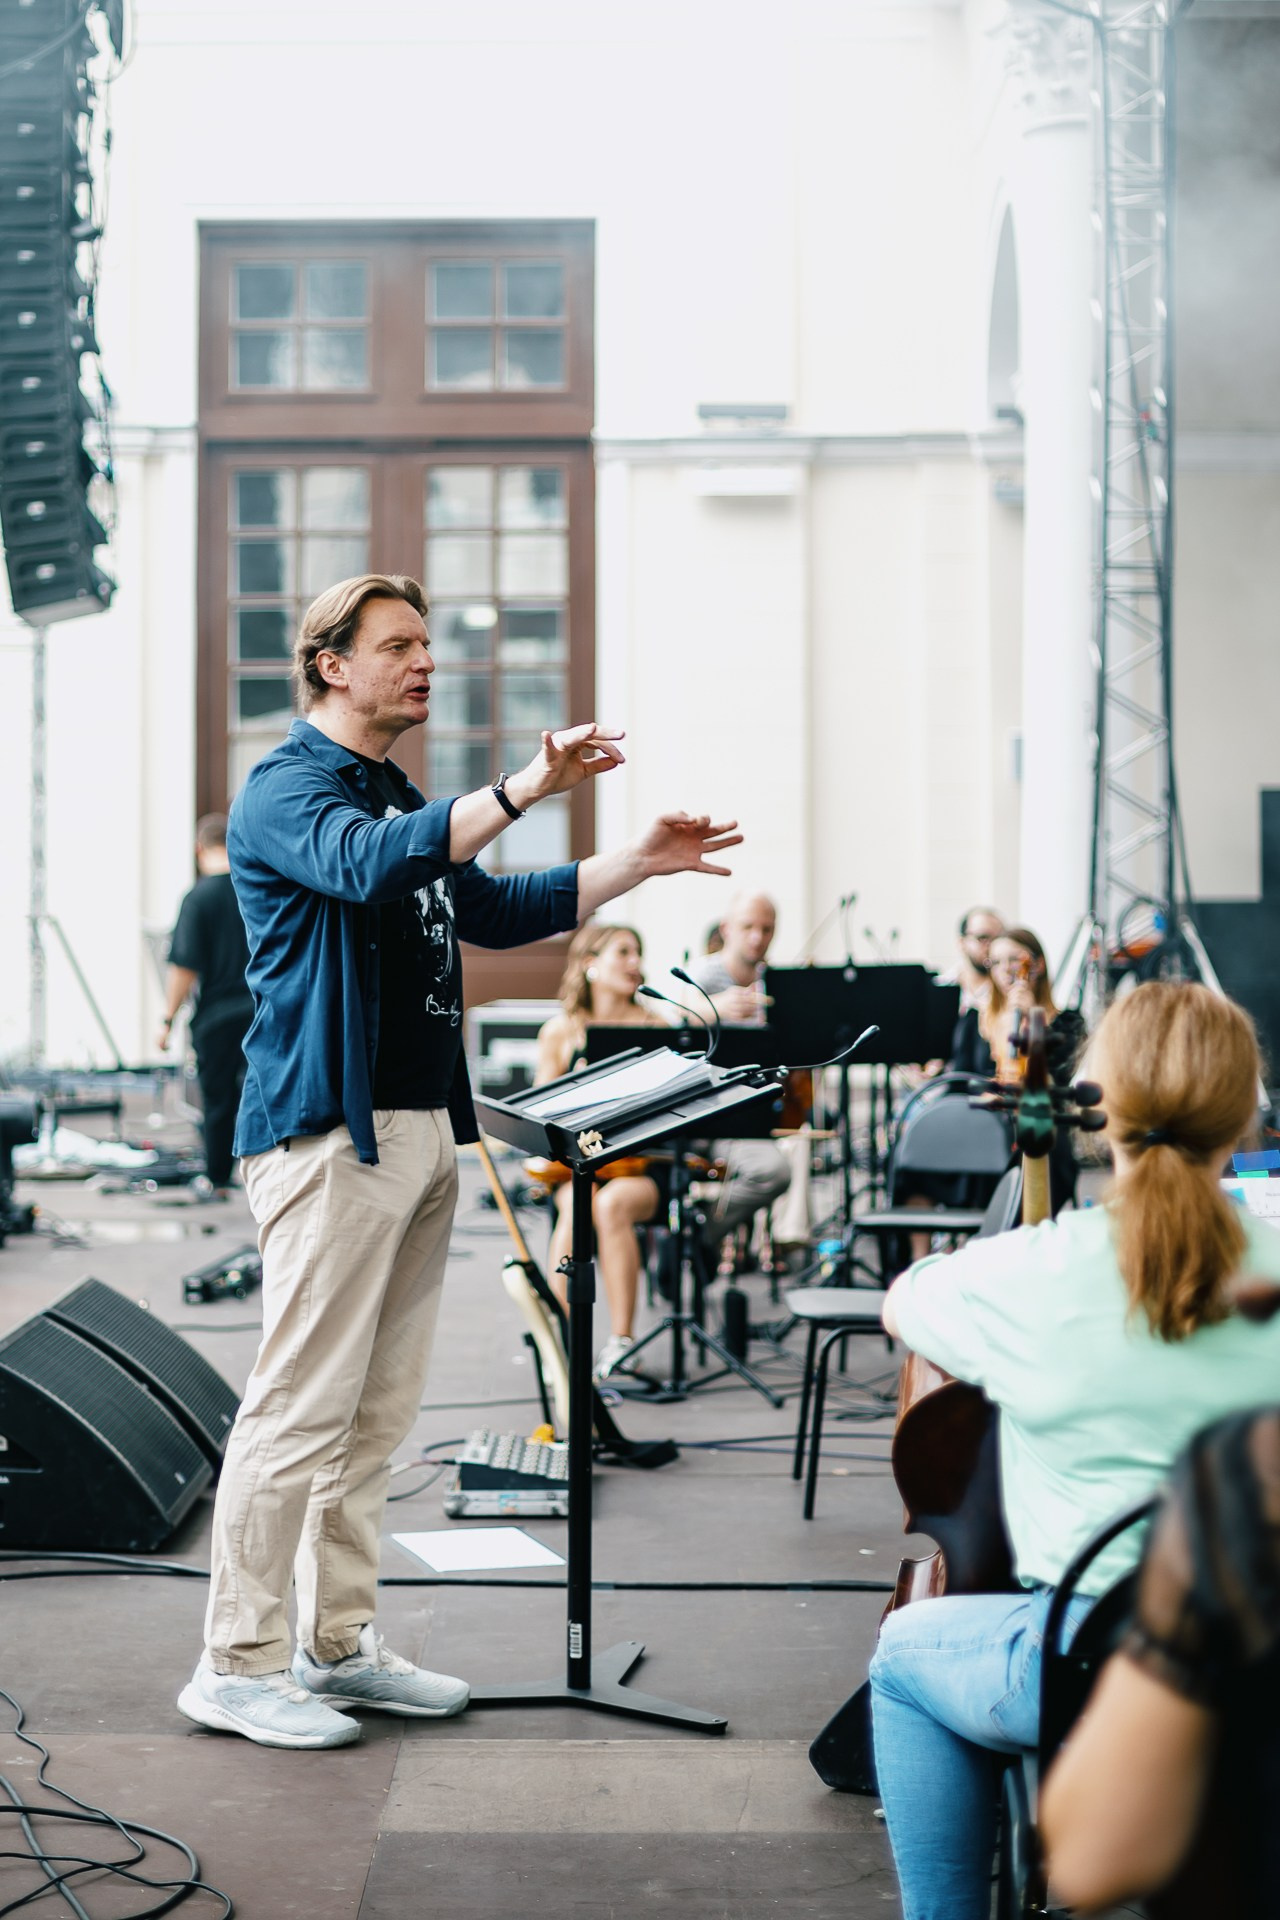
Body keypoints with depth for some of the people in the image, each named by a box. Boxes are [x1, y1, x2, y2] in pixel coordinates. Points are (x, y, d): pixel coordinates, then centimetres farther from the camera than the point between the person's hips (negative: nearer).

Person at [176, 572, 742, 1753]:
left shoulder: (399, 796, 22)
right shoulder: (285, 792, -7)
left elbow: (491, 909, 27)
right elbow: (370, 864, -29)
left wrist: (641, 863, 19)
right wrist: (525, 790, -36)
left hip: (423, 1130, 9)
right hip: (328, 1130, -9)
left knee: (378, 1410, 12)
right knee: (303, 1406, -8)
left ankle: (339, 1643, 20)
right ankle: (237, 1664, 1)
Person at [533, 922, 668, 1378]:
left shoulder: (656, 1028, 10)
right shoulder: (560, 1032, 9)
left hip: (641, 1165, 0)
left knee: (612, 1204, -34)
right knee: (576, 1206, -34)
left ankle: (621, 1341, -31)